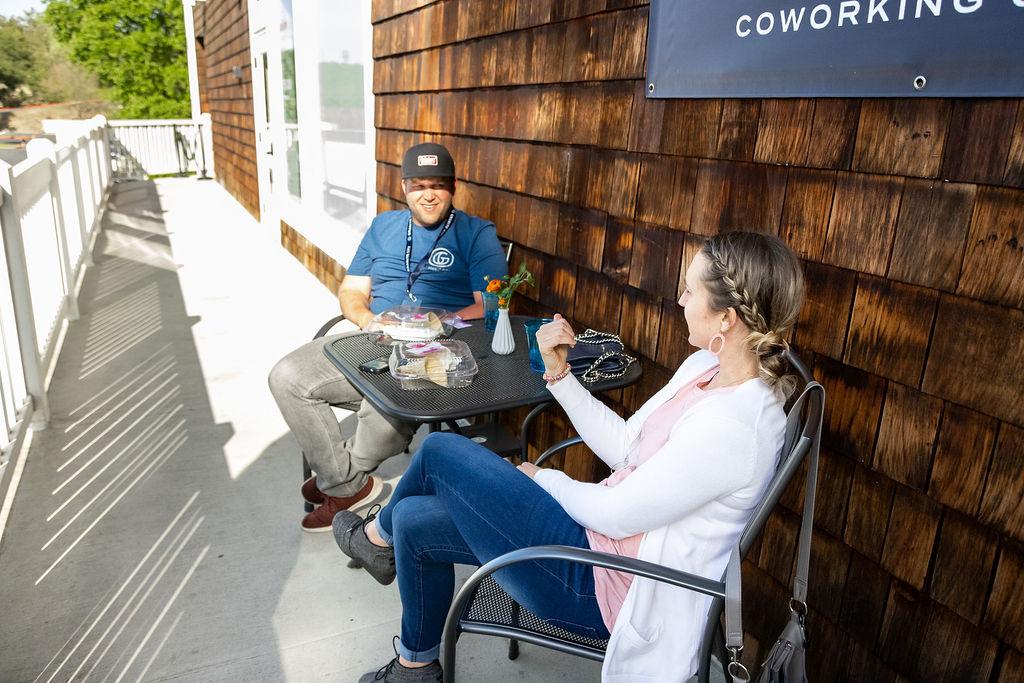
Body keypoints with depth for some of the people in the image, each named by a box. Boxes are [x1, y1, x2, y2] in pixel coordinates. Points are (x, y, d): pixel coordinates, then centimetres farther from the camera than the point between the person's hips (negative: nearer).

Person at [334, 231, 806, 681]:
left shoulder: (732, 425, -30)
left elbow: (615, 514, -22)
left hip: (610, 586, -9)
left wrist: (541, 478, -4)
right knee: (414, 521, 9)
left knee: (439, 453, -4)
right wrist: (558, 372, -3)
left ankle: (380, 534, 30)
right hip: (607, 533, 9)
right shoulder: (708, 366, 0)